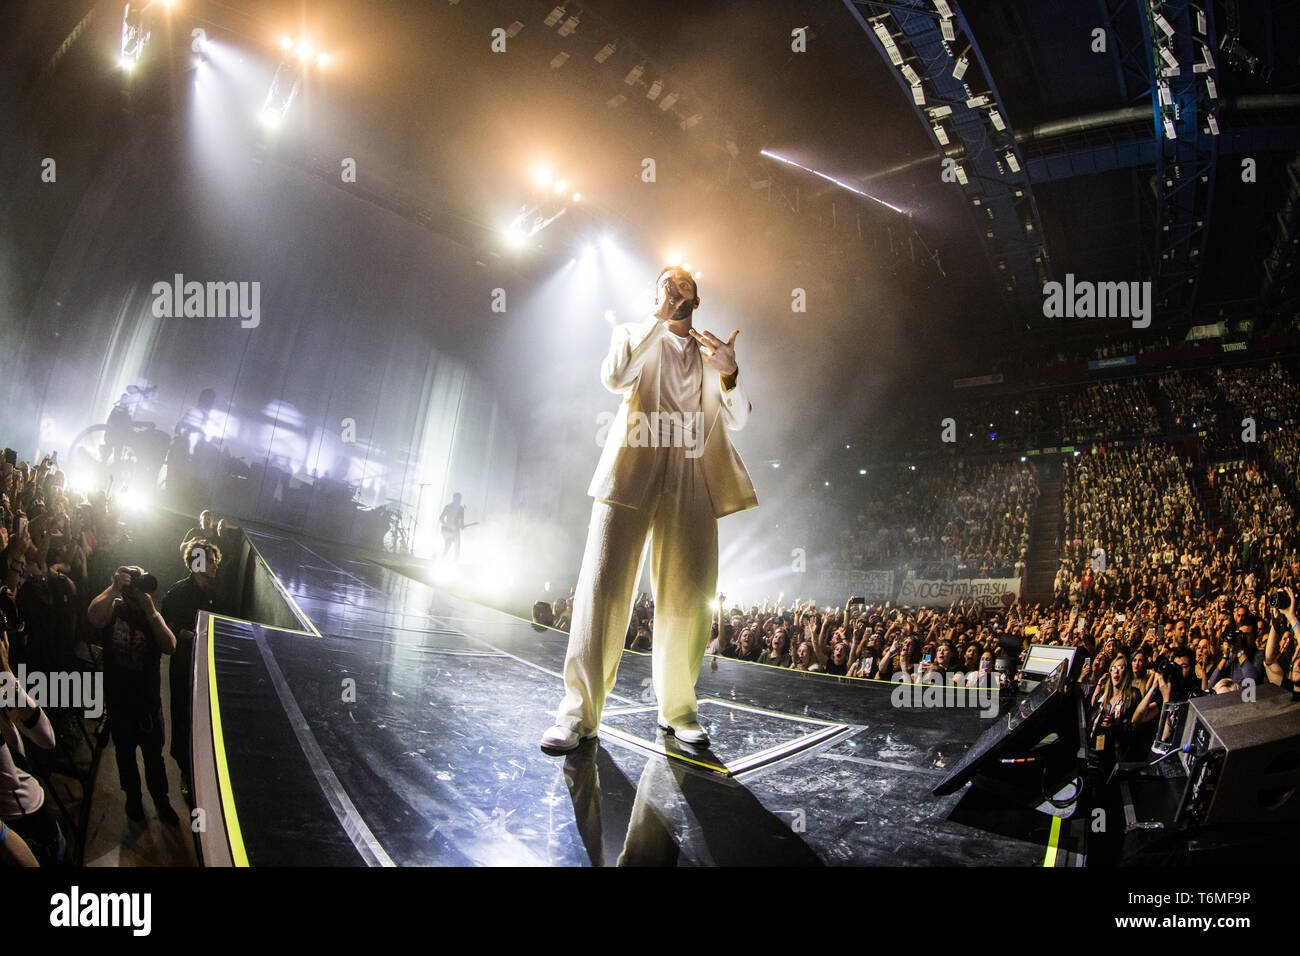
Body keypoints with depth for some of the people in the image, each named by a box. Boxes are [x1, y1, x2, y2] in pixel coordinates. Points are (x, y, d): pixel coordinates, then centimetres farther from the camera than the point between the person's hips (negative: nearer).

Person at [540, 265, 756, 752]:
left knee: (690, 597, -1)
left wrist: (729, 375, -9)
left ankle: (677, 707, 12)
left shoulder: (712, 352, 23)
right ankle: (579, 711, -5)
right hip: (633, 471, -2)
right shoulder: (634, 335, 18)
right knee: (604, 585, -10)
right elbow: (615, 377, -5)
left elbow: (737, 420, 11)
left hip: (692, 480, 3)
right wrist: (660, 318, -3)